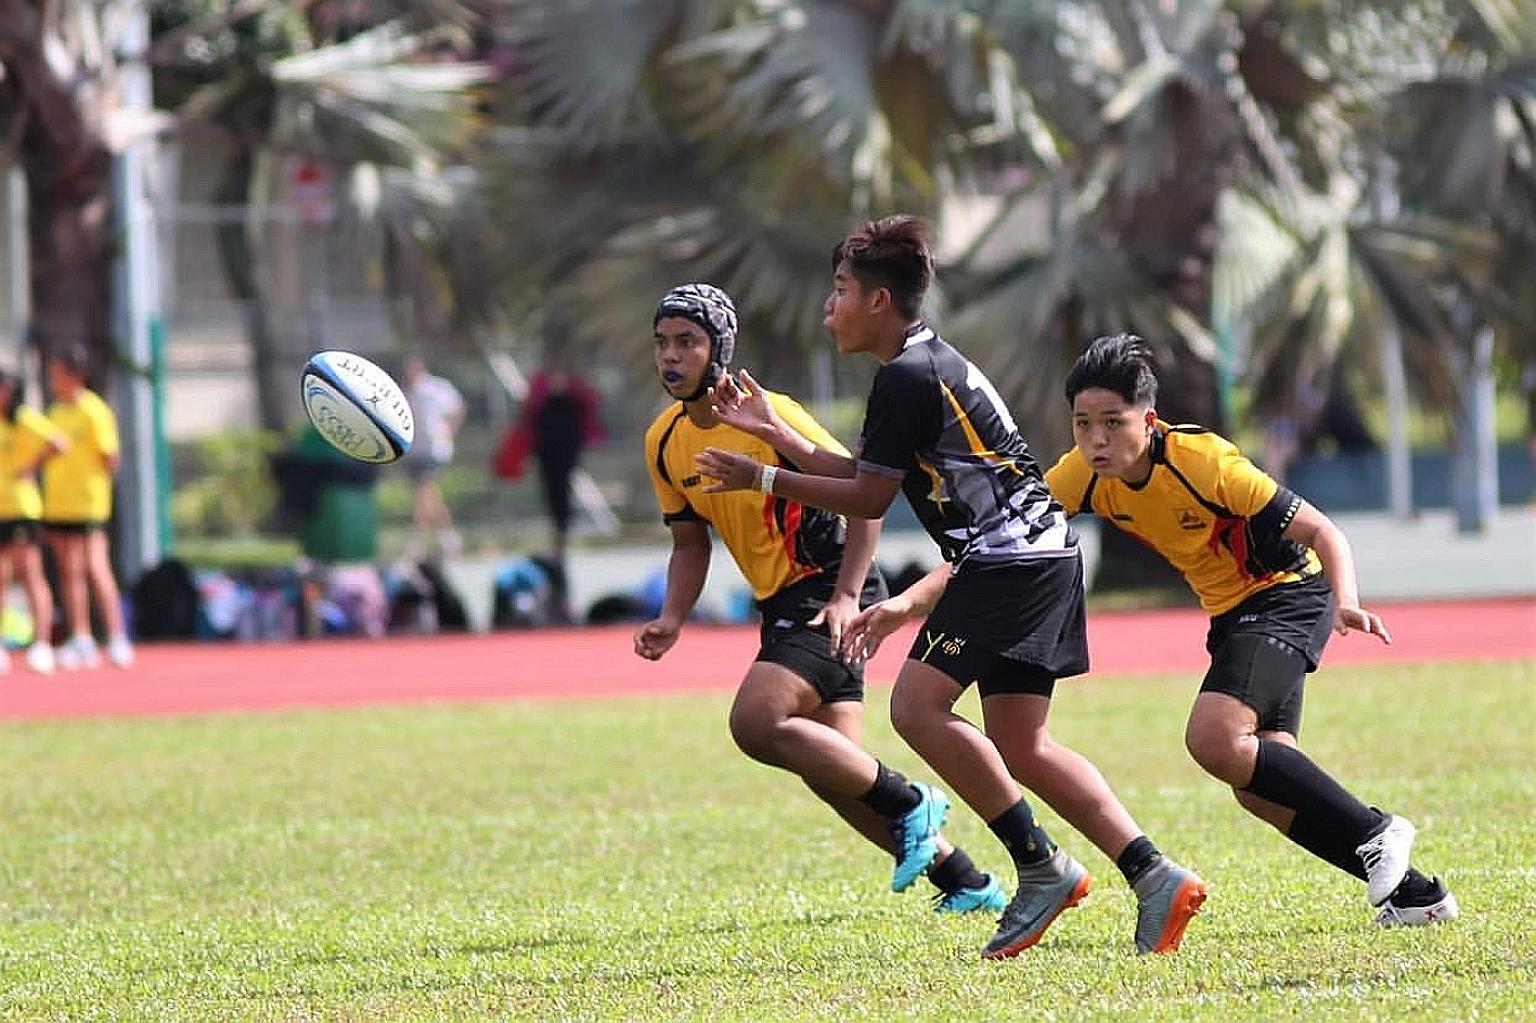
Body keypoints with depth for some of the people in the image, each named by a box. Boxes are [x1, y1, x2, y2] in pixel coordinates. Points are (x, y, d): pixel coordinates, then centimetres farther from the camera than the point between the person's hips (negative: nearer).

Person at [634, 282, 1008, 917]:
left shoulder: (768, 416, -17)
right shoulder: (664, 443, 5)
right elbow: (690, 541, 17)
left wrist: (846, 597, -20)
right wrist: (671, 619, 0)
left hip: (830, 593, -8)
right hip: (781, 603, 8)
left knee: (754, 721, -24)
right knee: (832, 769, 5)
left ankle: (907, 806, -8)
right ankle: (966, 883, 16)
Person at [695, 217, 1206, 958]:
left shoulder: (907, 376, -11)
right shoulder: (934, 364, 20)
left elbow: (868, 498, -8)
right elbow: (864, 474, 25)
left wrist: (764, 479, -1)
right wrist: (774, 432, 28)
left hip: (1008, 557, -10)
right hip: (1041, 556, 10)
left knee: (918, 704, -13)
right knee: (1020, 746, 8)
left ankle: (1042, 868, -12)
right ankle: (1155, 878, 2)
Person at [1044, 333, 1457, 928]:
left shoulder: (1203, 462, -27)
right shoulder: (1084, 476, -11)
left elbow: (1321, 532, -23)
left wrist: (1346, 604, -41)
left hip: (1288, 594, -8)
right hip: (1232, 612, 8)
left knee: (1214, 739, -27)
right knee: (1258, 787, 3)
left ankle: (1375, 834, -17)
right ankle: (1414, 893, 11)